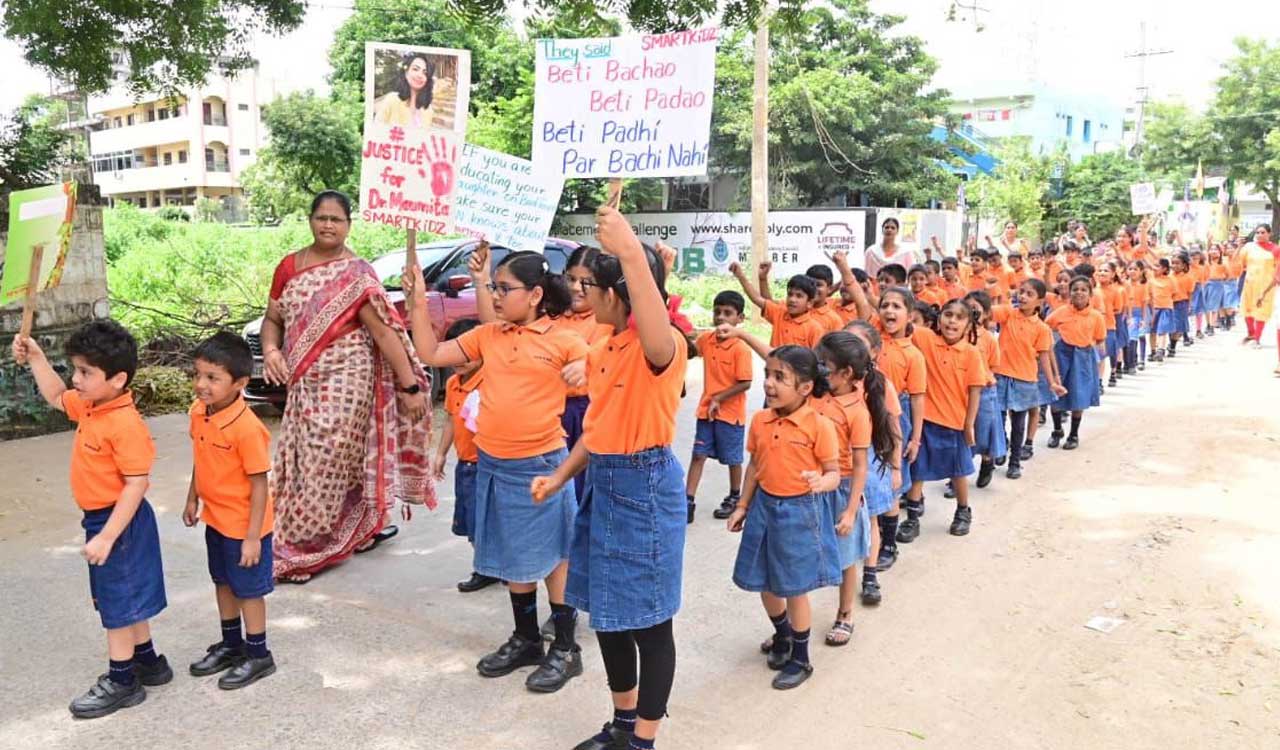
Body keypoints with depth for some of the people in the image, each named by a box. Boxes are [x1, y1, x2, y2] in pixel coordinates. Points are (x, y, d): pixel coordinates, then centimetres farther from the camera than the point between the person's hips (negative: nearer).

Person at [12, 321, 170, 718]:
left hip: (119, 521, -10)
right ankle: (148, 662, 35)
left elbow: (136, 484, -28)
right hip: (101, 518, 10)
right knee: (127, 596, 20)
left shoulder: (125, 424, -27)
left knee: (119, 600, 4)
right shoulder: (90, 406, 1)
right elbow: (56, 397, 24)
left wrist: (106, 536, -28)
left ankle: (121, 682, 18)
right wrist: (35, 357, 13)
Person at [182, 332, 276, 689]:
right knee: (224, 582, 22)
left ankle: (258, 655, 25)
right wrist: (193, 499, 18)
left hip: (243, 525, -8)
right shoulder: (198, 412, -5)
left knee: (248, 589, 8)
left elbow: (259, 485, -23)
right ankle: (231, 645, 41)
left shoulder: (247, 428, -29)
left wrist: (252, 536, -21)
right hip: (214, 519, 8)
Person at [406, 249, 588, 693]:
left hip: (539, 465, -5)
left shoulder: (564, 341, -8)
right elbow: (431, 355, 7)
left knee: (553, 556, 5)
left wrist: (583, 375, -24)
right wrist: (419, 303, 2)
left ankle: (565, 649, 18)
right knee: (512, 558, 16)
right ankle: (525, 640, 32)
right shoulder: (487, 336, 6)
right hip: (492, 465, 6)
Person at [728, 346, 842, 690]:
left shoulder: (820, 426, -16)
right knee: (765, 583, 16)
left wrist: (821, 483, -34)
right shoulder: (760, 421, -1)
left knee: (795, 588, 5)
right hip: (764, 506, 5)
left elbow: (834, 473, -11)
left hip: (800, 511, -5)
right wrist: (742, 506, 12)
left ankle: (801, 659, 25)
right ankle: (782, 635, 44)